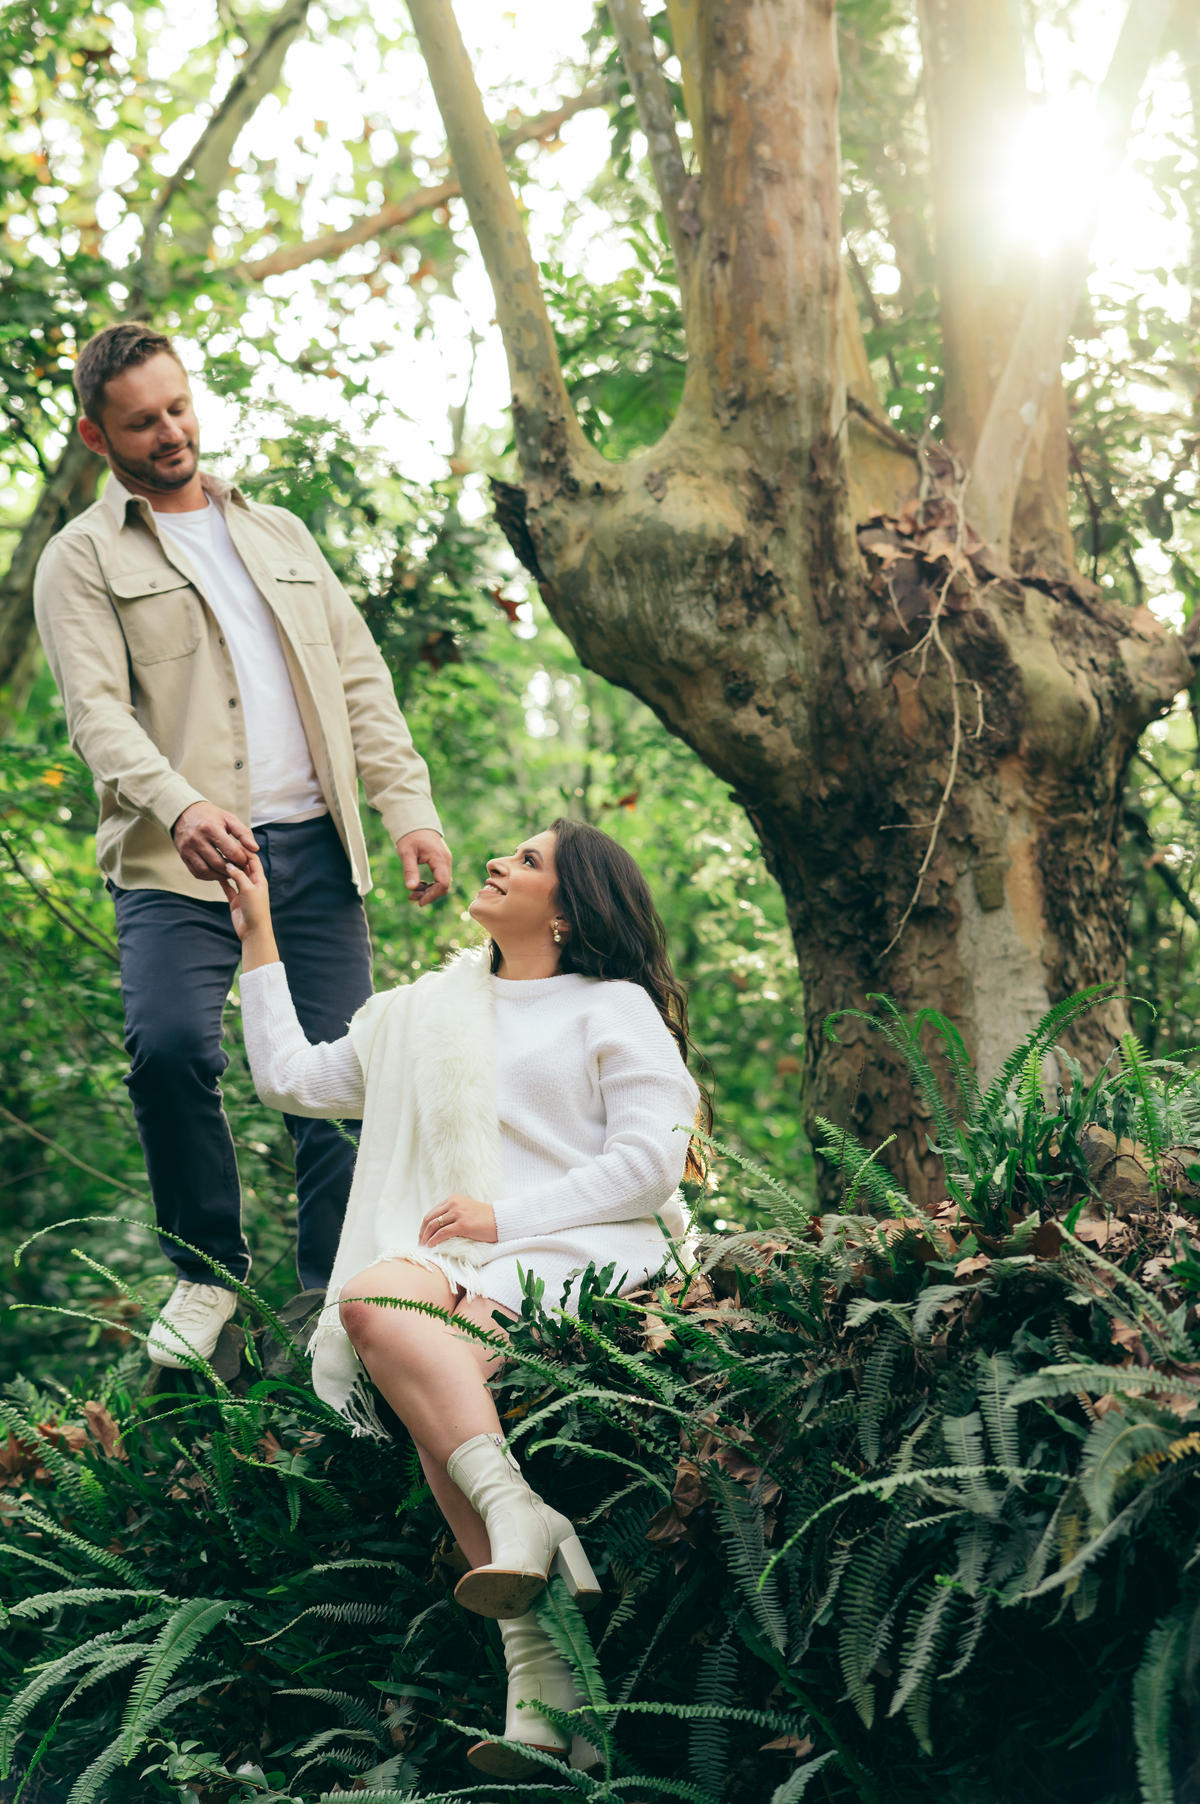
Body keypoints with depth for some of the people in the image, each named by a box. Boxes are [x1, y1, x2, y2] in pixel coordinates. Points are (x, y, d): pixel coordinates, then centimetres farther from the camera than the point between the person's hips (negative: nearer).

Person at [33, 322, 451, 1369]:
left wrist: (410, 808, 4)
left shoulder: (279, 533, 22)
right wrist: (180, 808, -28)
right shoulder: (82, 561, 7)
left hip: (315, 850, 4)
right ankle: (208, 1272, -4)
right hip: (178, 861, -4)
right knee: (169, 1046, -24)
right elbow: (98, 711, -8)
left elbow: (361, 679, 19)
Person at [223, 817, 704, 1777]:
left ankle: (517, 1515, -45)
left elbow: (652, 1161, 0)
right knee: (430, 1376, -34)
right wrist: (259, 940, 32)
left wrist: (505, 1217, -9)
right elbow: (293, 1078, 32)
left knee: (376, 1292, -34)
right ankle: (543, 1673, -44)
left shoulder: (614, 1008, 12)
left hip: (578, 1266, -4)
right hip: (468, 1284, 4)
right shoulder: (425, 1015, 29)